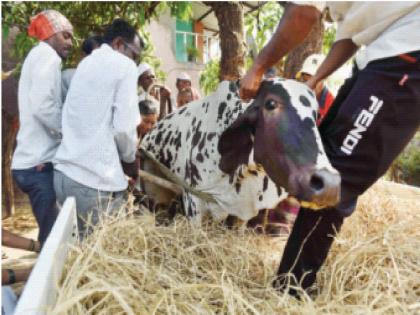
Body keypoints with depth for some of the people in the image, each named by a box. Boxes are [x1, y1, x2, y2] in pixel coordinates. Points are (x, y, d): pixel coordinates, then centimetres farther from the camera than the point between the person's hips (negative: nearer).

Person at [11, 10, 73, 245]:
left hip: (32, 161, 9)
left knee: (51, 235, 15)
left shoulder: (37, 57, 22)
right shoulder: (47, 55, -7)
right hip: (40, 164, -9)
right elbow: (42, 106, -22)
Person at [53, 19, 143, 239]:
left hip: (64, 172, 8)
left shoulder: (84, 64, 19)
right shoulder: (124, 65, -3)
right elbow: (124, 126, -12)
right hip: (96, 179, -7)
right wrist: (130, 159, 6)